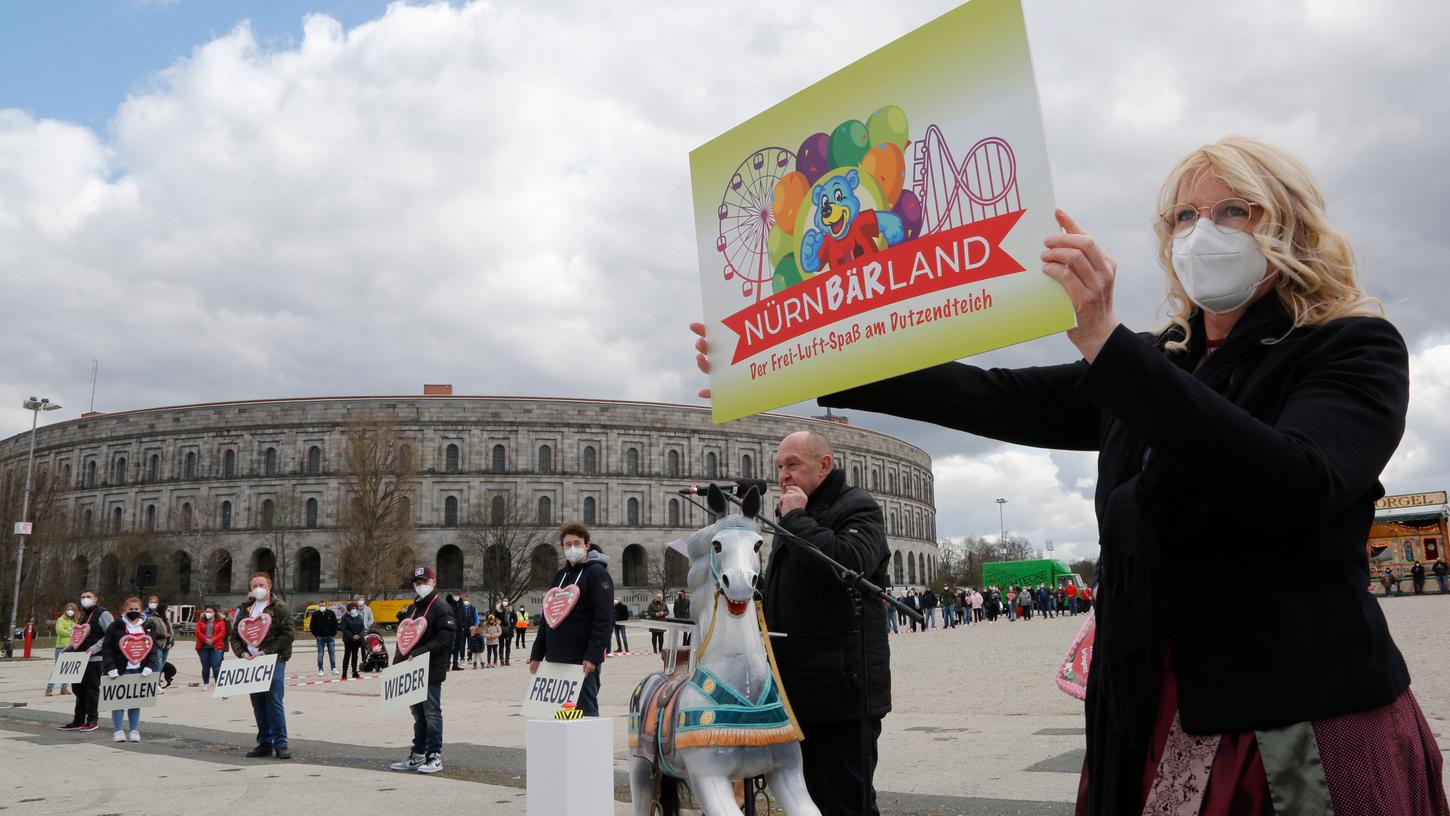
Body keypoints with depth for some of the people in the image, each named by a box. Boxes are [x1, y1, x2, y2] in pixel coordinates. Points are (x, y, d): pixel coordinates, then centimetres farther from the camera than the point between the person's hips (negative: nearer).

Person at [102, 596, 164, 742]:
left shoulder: (148, 626, 9)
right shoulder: (116, 626, 1)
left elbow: (153, 648, 7)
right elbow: (107, 648, -3)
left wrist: (150, 666, -5)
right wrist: (111, 668, -12)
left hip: (140, 670, 2)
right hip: (120, 670, -2)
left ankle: (134, 730, 11)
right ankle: (118, 731, 5)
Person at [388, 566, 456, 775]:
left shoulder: (442, 609, -9)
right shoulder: (410, 610, 17)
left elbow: (445, 639, -18)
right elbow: (402, 637, 20)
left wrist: (418, 654, -22)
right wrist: (398, 662, 7)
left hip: (431, 671, -8)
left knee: (432, 713, -5)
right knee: (418, 713, 15)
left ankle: (435, 757, 2)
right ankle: (418, 756, 24)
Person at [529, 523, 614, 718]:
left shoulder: (597, 573, -5)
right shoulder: (560, 576, 18)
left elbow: (604, 619, -13)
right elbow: (547, 617, 21)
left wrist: (593, 656, -21)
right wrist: (537, 654, 14)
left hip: (583, 661, -7)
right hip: (555, 659, 7)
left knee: (585, 711, -4)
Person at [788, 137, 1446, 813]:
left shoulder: (1356, 350, -6)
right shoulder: (1156, 367, 12)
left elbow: (1299, 484, -27)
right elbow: (995, 399, 9)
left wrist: (1105, 343, -34)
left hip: (1312, 727, -5)